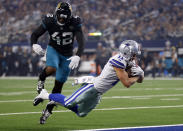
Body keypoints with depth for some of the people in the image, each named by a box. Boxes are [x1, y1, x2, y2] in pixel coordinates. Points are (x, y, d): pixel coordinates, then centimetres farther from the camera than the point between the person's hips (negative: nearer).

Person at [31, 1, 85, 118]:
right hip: (53, 50, -1)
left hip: (67, 56, 1)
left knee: (59, 85, 4)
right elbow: (35, 34, -9)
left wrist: (78, 56, -45)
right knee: (51, 69, -35)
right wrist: (34, 44, -32)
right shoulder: (50, 21, -19)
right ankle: (42, 79, -2)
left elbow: (81, 41, -28)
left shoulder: (75, 23, -21)